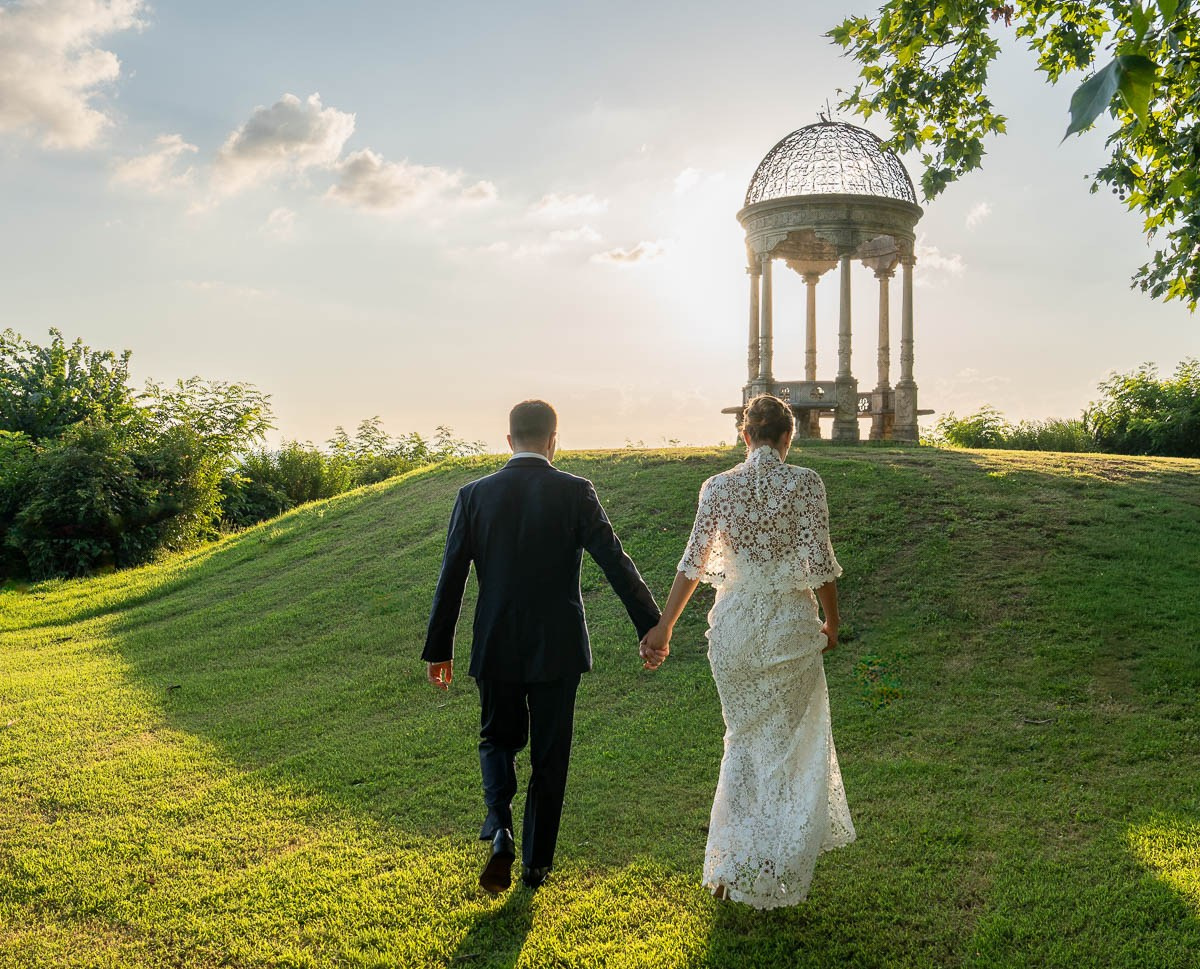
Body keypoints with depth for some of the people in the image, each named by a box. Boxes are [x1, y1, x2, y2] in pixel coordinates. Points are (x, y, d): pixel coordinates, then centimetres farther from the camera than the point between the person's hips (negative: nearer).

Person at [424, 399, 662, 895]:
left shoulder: (474, 495, -3)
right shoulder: (575, 492, -8)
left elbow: (451, 579, 0)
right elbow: (616, 563, -11)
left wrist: (438, 649, 8)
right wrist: (651, 628, -6)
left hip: (495, 648, 1)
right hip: (557, 648, -1)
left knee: (499, 739, 22)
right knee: (549, 755, 14)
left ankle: (500, 829, 0)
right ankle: (536, 862, 22)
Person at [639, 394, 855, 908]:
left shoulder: (717, 487, -1)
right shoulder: (804, 483, -9)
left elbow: (693, 563, 0)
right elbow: (820, 563, -10)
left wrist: (664, 627, 7)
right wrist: (831, 623, 5)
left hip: (733, 624, 3)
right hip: (788, 624, -3)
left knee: (745, 738, 20)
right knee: (786, 743, 12)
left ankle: (730, 864, 22)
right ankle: (769, 869, 12)